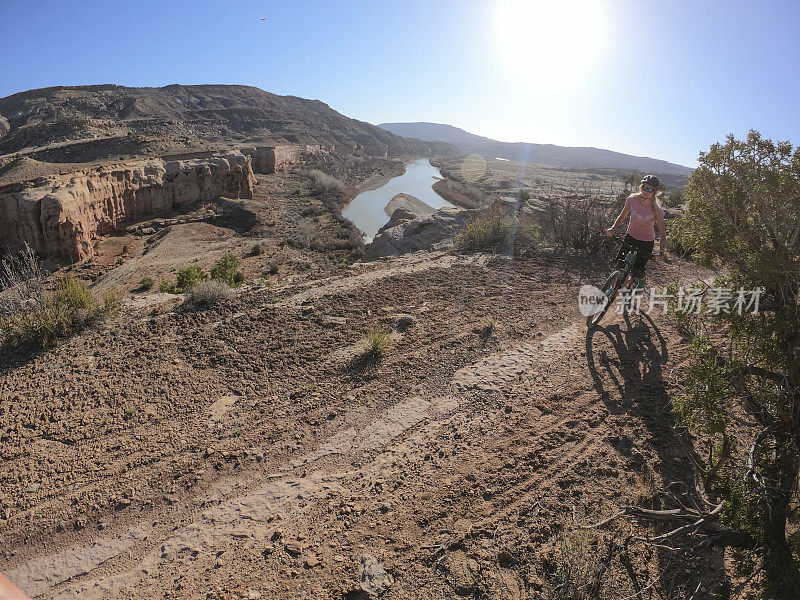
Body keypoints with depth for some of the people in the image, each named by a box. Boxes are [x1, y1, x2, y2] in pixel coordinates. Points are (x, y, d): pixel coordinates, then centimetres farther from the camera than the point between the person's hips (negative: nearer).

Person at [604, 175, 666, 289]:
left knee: (637, 272, -1)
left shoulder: (656, 210, -23)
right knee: (618, 264, -4)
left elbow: (662, 234, -16)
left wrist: (661, 252, -25)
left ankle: (642, 280, 36)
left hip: (646, 242, -3)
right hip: (630, 236, 3)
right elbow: (622, 216, 0)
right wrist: (612, 228, -17)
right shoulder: (632, 200, -15)